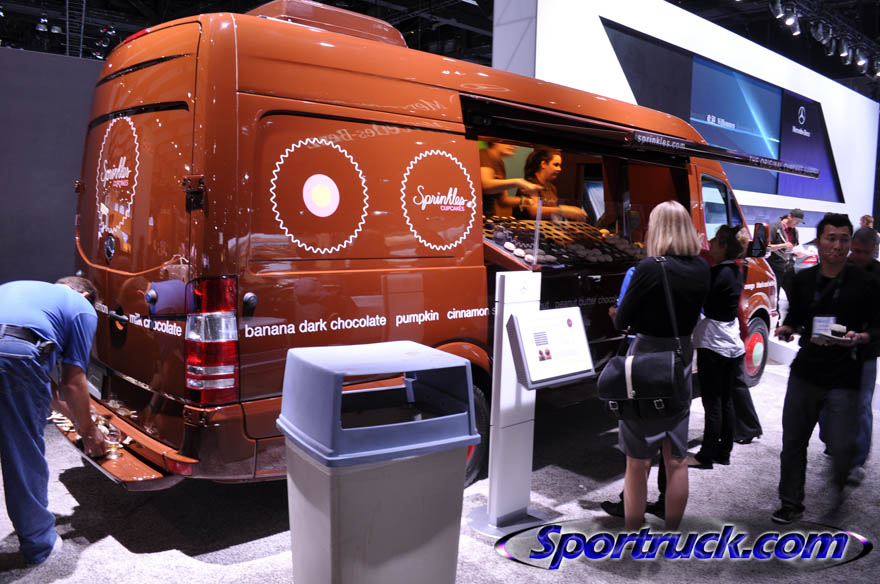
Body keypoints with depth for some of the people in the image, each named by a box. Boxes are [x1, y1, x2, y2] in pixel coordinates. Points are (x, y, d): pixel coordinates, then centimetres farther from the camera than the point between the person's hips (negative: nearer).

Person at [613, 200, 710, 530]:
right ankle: (672, 531, 28)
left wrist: (622, 316, 9)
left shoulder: (650, 268, -18)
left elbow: (621, 322, -11)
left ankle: (633, 535, 17)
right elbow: (690, 314, 10)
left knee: (637, 461, 6)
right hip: (681, 364, 6)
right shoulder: (701, 270, 1)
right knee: (676, 459, 15)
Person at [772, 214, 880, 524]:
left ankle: (839, 484, 31)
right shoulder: (803, 280, 7)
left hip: (844, 379, -3)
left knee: (842, 446, -5)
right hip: (805, 372, 3)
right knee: (793, 441, 8)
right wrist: (787, 327, -2)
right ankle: (791, 504, 25)